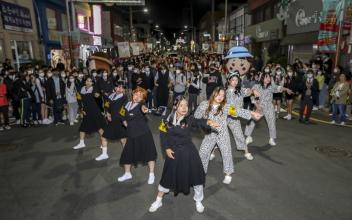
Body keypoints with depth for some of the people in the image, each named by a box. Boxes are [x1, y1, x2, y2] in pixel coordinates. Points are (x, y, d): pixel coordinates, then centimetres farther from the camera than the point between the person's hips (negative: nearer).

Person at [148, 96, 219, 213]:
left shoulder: (189, 119, -13)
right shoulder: (168, 120, -9)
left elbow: (199, 122, -32)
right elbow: (163, 135, 0)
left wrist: (208, 122, -53)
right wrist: (166, 148, -9)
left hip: (188, 151, 0)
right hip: (173, 152, 0)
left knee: (196, 175, 8)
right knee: (168, 176, 13)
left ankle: (198, 201, 35)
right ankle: (158, 201, 36)